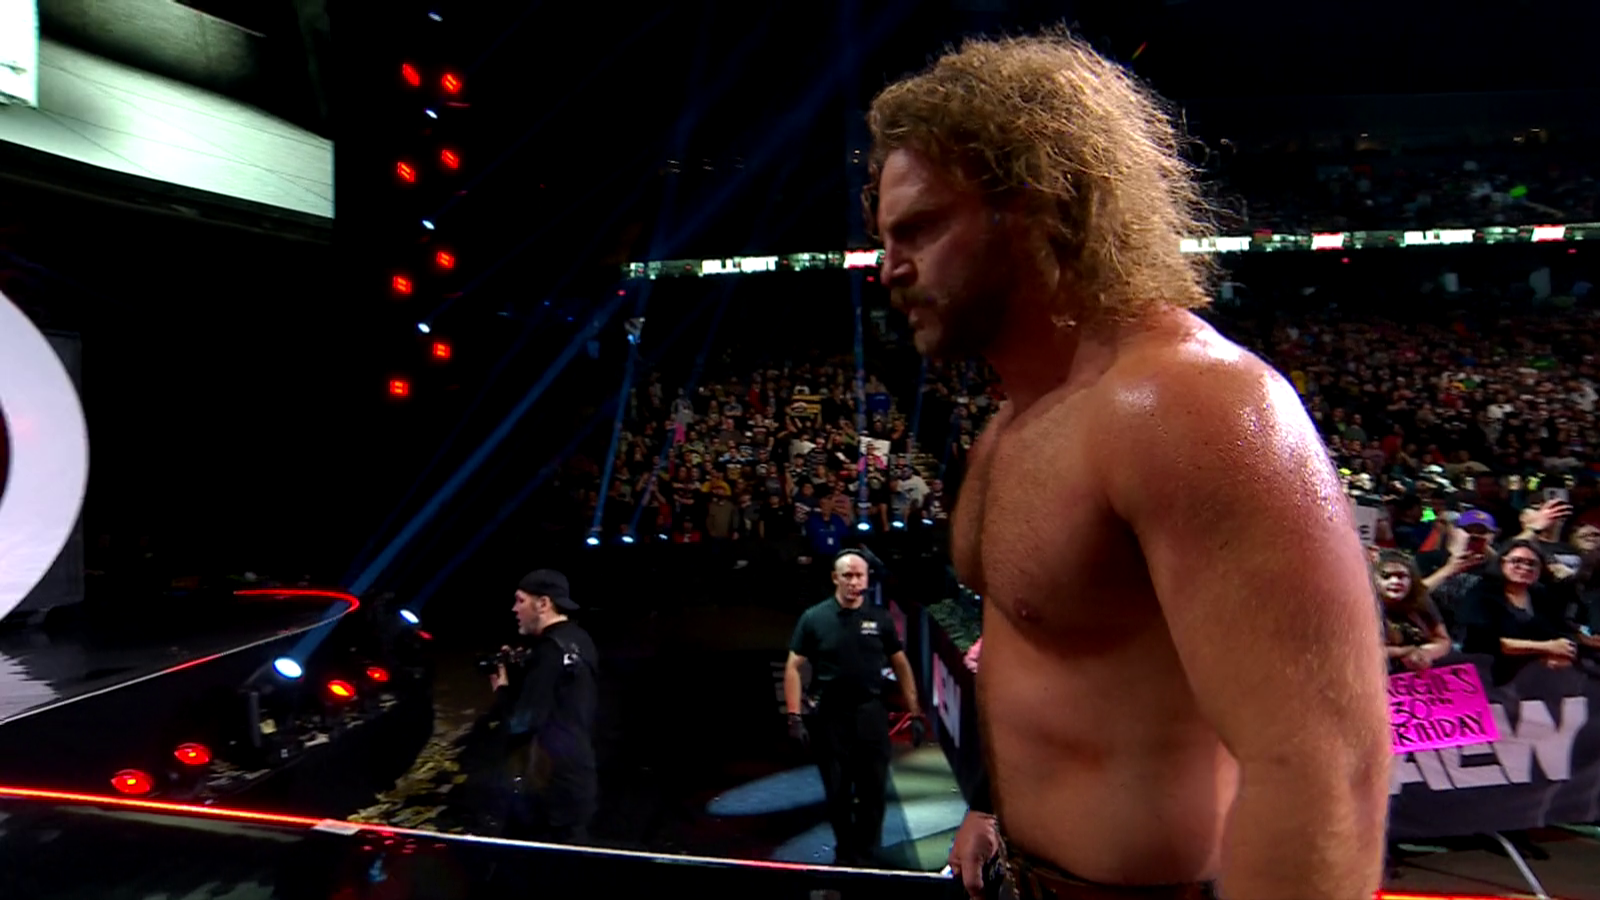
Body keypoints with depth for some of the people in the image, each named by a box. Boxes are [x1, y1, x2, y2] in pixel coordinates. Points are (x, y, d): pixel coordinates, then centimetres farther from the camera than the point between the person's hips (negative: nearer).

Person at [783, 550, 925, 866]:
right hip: (828, 716, -1)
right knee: (837, 791, 11)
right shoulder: (813, 618, -3)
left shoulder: (880, 619, 3)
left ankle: (865, 857, 26)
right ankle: (844, 854, 32)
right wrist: (795, 716, -11)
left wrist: (915, 713, 5)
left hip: (871, 713, 1)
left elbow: (901, 666, 8)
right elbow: (793, 668, -3)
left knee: (873, 790, 6)